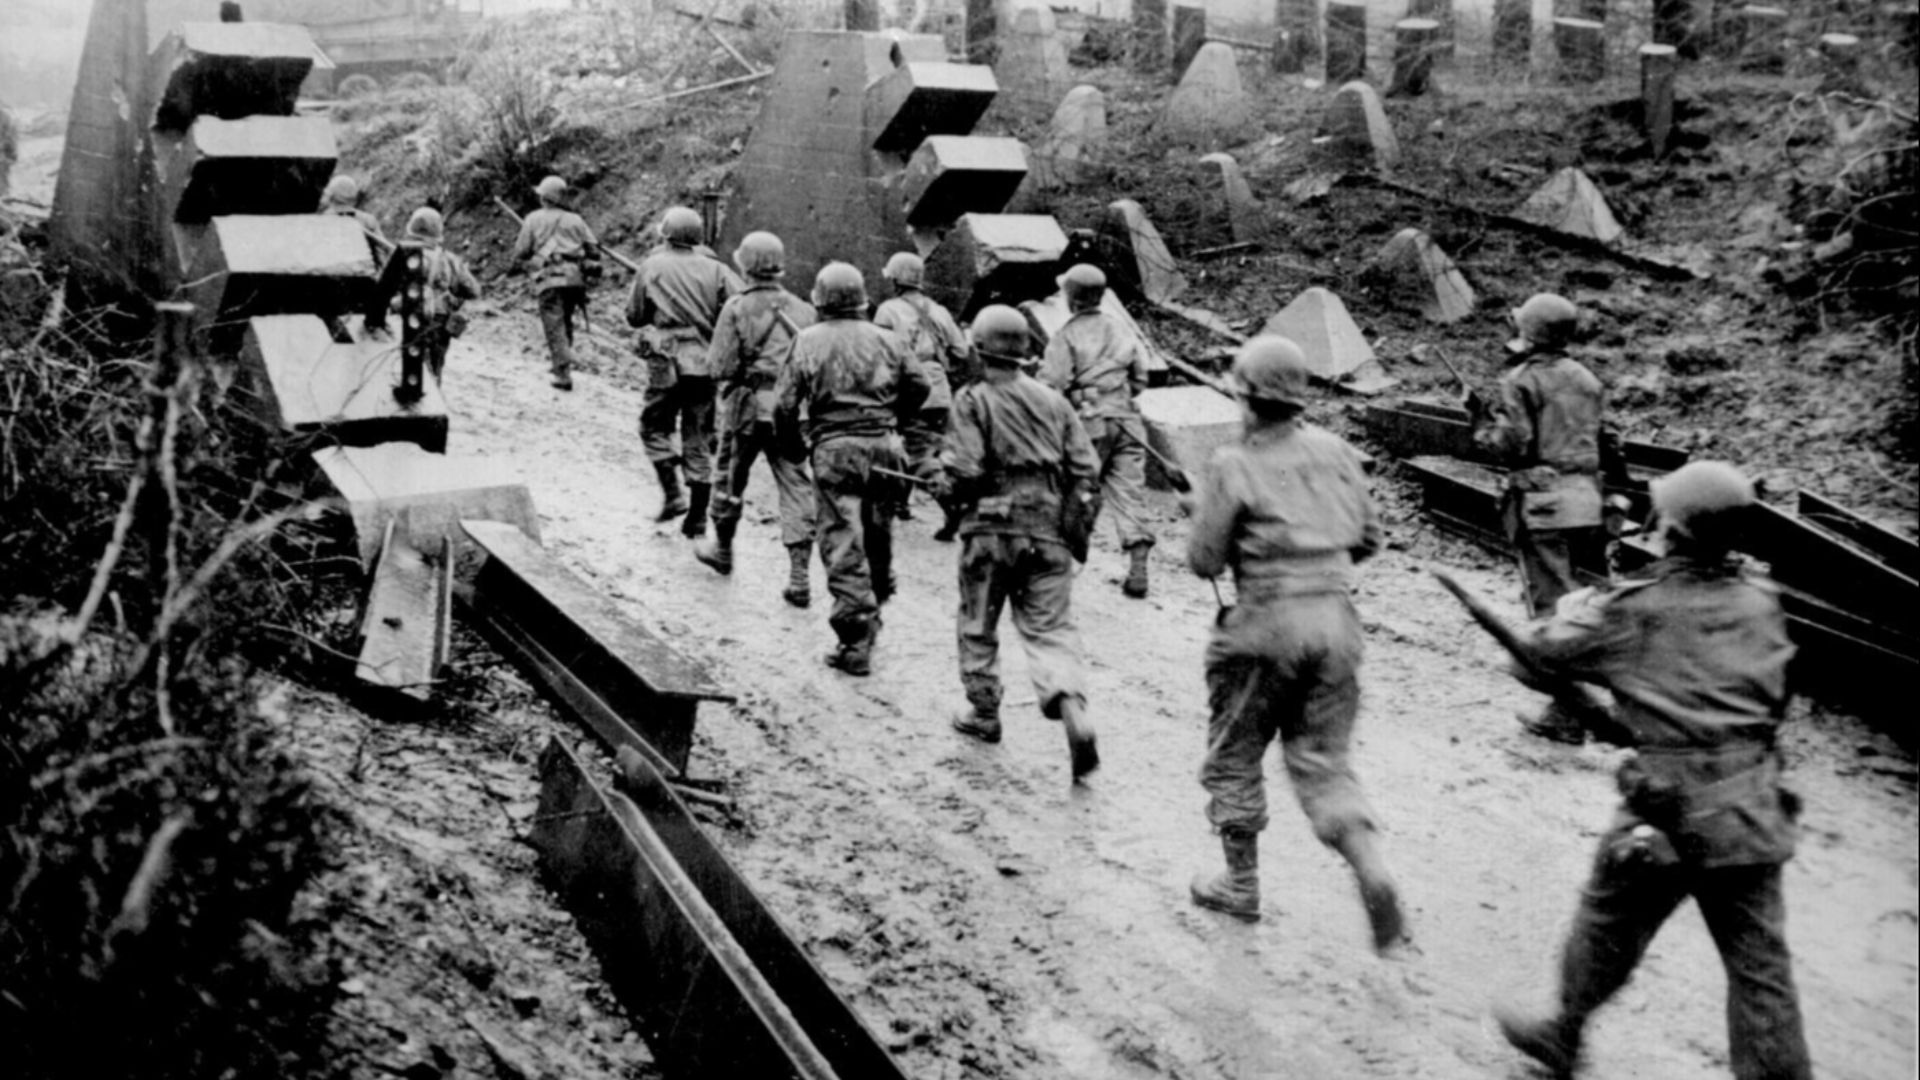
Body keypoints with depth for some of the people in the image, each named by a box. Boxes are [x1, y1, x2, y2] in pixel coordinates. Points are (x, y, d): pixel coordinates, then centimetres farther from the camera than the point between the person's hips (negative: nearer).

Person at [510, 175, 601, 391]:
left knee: (555, 327, -3)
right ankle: (563, 364, 24)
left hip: (551, 278, -4)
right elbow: (593, 249, 9)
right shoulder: (575, 219, 15)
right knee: (566, 322, 20)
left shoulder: (534, 219, 6)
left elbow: (520, 254, 6)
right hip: (575, 277, 4)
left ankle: (564, 375, -11)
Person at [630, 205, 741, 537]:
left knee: (655, 426, 16)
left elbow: (634, 316, 4)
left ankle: (672, 493, 0)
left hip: (667, 363, -2)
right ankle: (697, 516, 11)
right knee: (699, 438, 9)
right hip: (707, 364, 2)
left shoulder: (652, 267, -1)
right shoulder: (714, 268, 2)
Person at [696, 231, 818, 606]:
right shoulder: (803, 310, 3)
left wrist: (744, 369, 8)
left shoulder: (737, 308, -8)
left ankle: (723, 549, 38)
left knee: (730, 478, 19)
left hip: (746, 405, -2)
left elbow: (721, 366, -12)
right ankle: (799, 576, -5)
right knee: (796, 486, 2)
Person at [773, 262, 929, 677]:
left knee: (843, 545, -3)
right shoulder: (884, 339, 6)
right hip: (884, 446, 3)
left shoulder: (809, 341, -1)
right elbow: (919, 386, 11)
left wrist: (794, 445, 11)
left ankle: (856, 643, -8)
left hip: (834, 448, -3)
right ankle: (872, 615, 35)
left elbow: (784, 404, -4)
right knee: (878, 537, 20)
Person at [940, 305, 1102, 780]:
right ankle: (1074, 712, -16)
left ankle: (983, 713, 27)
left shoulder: (972, 401, -8)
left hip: (990, 530, -3)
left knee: (978, 625, 16)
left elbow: (964, 470, -17)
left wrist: (951, 484, 5)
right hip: (1047, 530, 3)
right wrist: (1067, 514, 13)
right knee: (1050, 626, 4)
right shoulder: (1052, 399, 6)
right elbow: (1086, 467, 3)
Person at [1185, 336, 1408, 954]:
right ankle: (1373, 872, -8)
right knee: (1323, 761, 13)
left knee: (1233, 757, 15)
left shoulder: (1234, 466, -10)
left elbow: (1205, 562, -8)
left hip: (1266, 624, -5)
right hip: (1337, 616, 5)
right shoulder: (1335, 451, 5)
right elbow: (1369, 537, 11)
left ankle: (1241, 886, 24)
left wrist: (1204, 511, 9)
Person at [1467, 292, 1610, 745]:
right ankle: (1568, 704, 21)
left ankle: (1572, 710, -5)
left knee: (1550, 606, -4)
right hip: (1583, 497, 7)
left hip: (1541, 502, -7)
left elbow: (1512, 445, -12)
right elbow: (1597, 442, 17)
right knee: (1568, 598, 17)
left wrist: (1481, 418, 1)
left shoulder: (1522, 380, -9)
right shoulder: (1585, 379, 13)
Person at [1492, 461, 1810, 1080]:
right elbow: (1775, 700, 14)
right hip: (1751, 814, 3)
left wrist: (1578, 606, 17)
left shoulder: (1634, 610, -12)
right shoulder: (1763, 604, 2)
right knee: (1760, 965, 9)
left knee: (1608, 929, 17)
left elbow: (1539, 647, -2)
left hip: (1666, 809, -3)